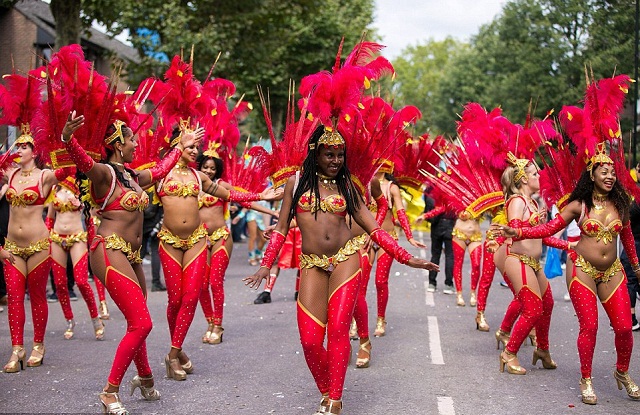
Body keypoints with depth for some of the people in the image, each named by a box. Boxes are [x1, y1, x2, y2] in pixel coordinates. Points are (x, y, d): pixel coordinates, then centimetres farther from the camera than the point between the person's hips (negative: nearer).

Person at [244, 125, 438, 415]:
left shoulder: (346, 186, 11)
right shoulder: (296, 182, 10)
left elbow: (373, 229, 10)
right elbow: (282, 228, 12)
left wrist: (407, 259, 4)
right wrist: (266, 265, 2)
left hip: (345, 260, 0)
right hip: (312, 265, 0)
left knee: (338, 330, -10)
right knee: (310, 340, -8)